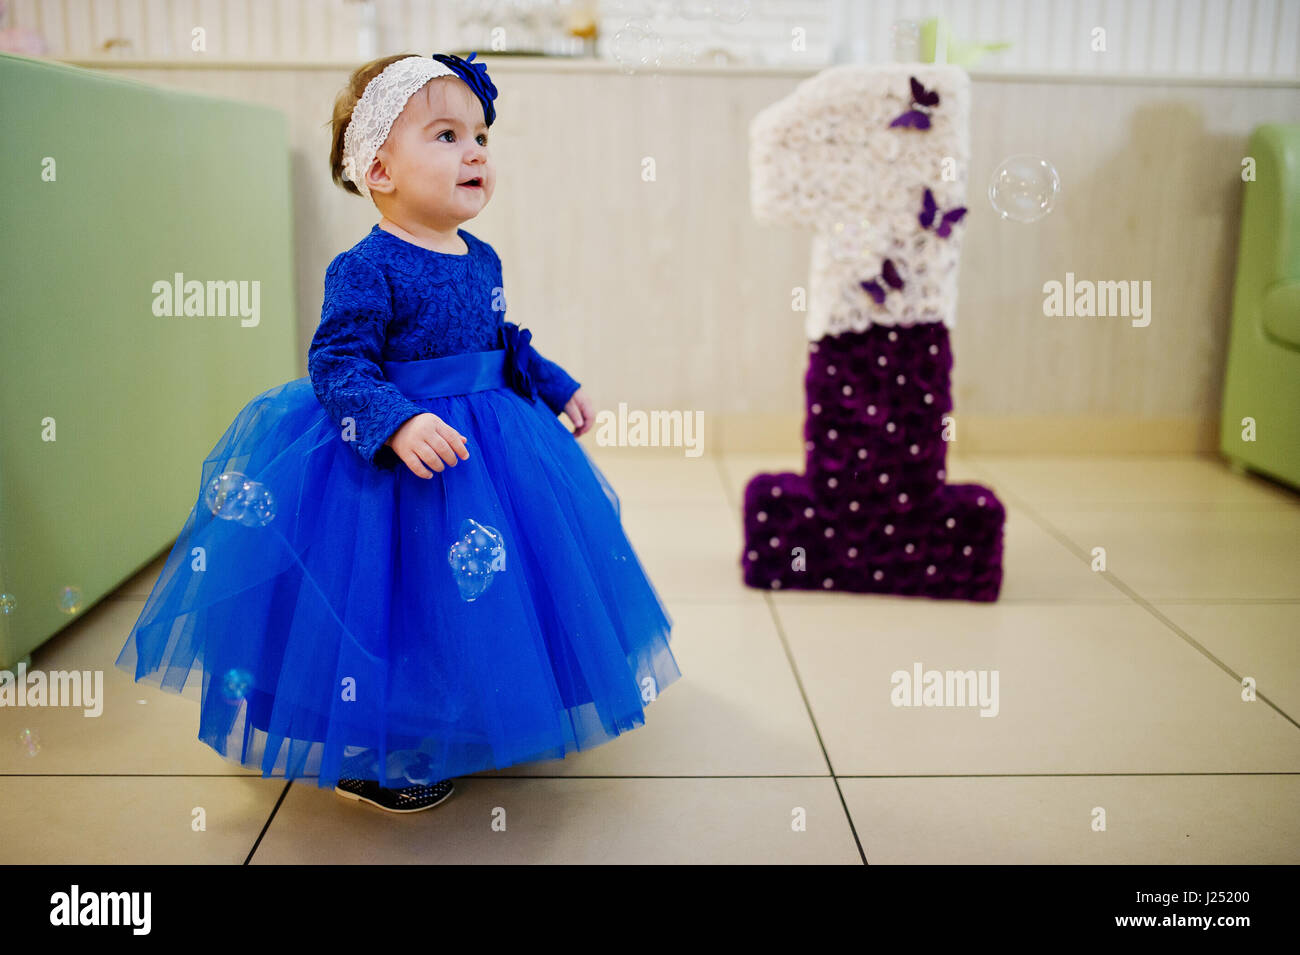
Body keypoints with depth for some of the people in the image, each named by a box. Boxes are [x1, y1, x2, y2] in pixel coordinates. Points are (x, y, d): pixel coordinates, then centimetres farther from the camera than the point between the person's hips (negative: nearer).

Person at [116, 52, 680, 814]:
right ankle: (369, 759, 20)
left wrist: (559, 388, 19)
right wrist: (398, 424, -35)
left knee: (487, 590, 17)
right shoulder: (367, 270, -17)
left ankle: (479, 723, 40)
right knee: (400, 605, 0)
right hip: (391, 461, -8)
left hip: (496, 443, 8)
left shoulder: (481, 259, 6)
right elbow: (338, 364, -22)